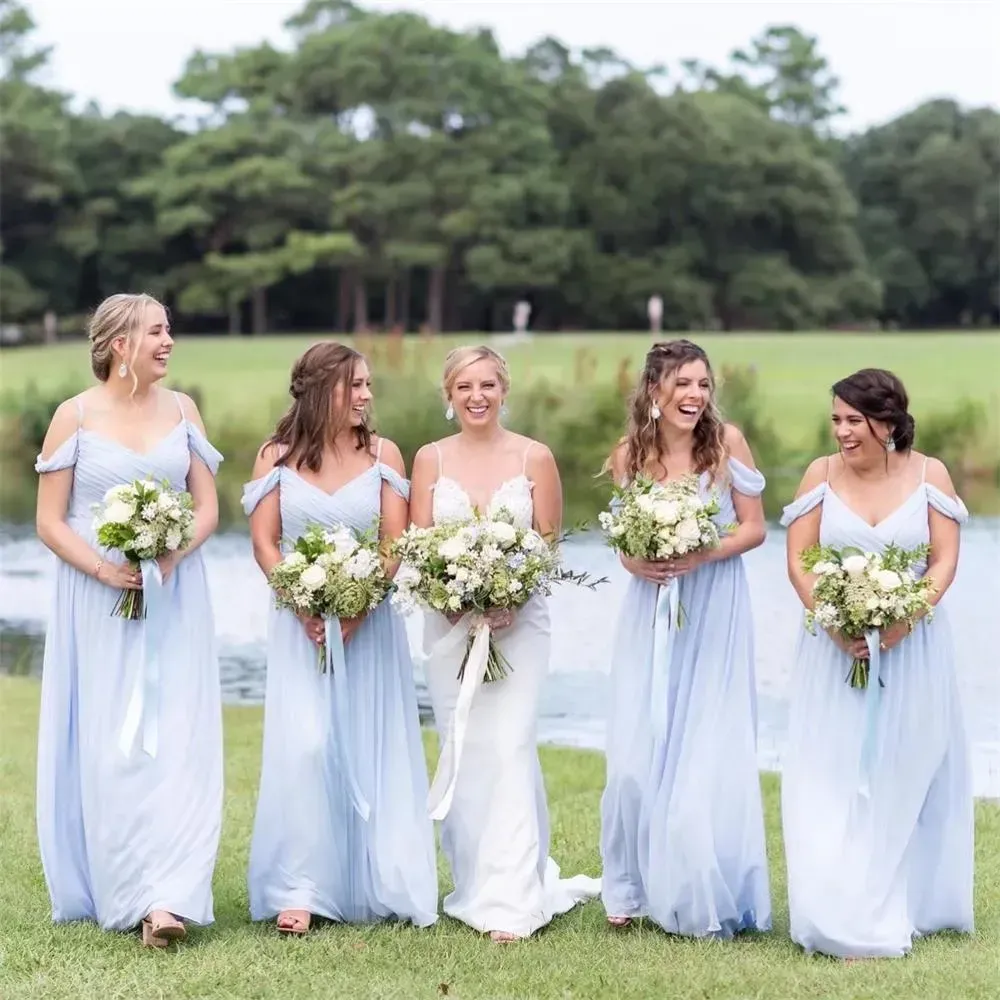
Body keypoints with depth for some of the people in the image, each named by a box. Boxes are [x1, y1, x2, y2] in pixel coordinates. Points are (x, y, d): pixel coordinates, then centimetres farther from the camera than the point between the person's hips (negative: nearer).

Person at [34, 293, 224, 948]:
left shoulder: (181, 410, 8)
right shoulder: (75, 416, -1)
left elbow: (208, 507, 7)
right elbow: (49, 522, -2)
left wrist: (172, 554, -11)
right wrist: (102, 568, -17)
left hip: (174, 597, 2)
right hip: (98, 600, -2)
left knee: (175, 742, -7)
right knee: (106, 746, -2)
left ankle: (167, 899, -10)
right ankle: (121, 892, 7)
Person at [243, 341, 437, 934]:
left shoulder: (382, 454, 3)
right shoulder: (278, 455, 3)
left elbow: (397, 543, -1)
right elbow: (264, 543, -1)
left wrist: (356, 610, -14)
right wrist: (304, 608, -14)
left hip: (370, 620, 1)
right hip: (300, 623, -1)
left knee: (372, 748, 1)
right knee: (304, 747, -12)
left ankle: (381, 885, 12)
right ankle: (300, 890, -7)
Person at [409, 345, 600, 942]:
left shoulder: (535, 457, 1)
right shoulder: (431, 459, 6)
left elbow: (549, 544, 0)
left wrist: (511, 599, -15)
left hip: (519, 621, -2)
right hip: (450, 622, 3)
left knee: (508, 749, -11)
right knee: (461, 754, 5)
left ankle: (511, 901, -11)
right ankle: (475, 884, 17)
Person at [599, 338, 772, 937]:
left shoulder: (727, 441, -6)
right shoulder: (630, 454, 3)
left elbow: (754, 528, -2)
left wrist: (703, 556, -18)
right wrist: (637, 563, -9)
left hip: (715, 613, -3)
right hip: (652, 611, 3)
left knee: (708, 754, -2)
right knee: (637, 756, 0)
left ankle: (706, 897, 13)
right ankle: (634, 888, 17)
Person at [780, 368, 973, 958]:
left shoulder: (929, 475, -3)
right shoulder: (823, 475, 0)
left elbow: (945, 562, -5)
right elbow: (798, 560, -2)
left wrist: (897, 627, -16)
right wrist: (835, 625, -15)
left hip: (912, 645, 0)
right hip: (836, 646, 1)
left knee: (905, 778, 7)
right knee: (836, 780, -1)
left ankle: (908, 907, 19)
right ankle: (853, 922, 5)